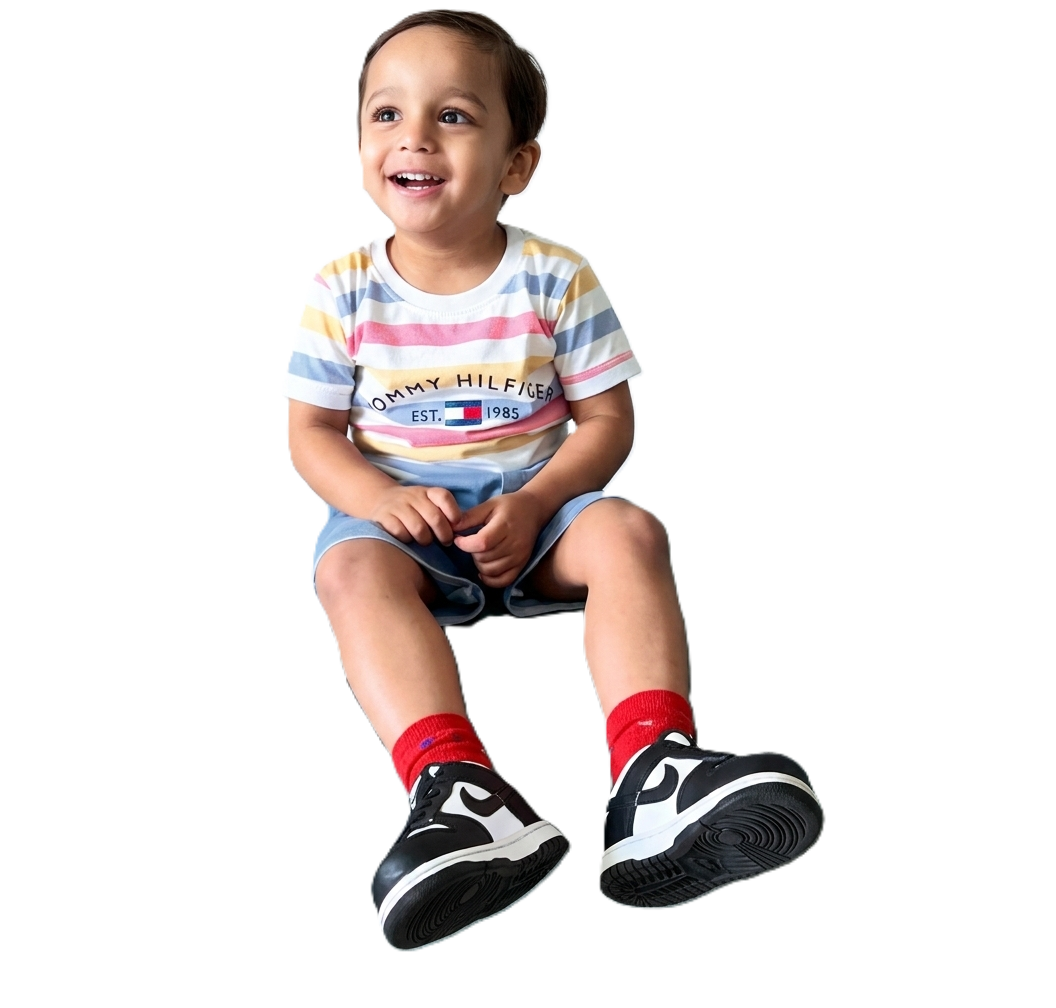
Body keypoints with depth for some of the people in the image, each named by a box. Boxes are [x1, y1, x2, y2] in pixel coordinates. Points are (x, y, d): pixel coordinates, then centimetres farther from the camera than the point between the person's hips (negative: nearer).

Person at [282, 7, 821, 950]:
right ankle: (456, 786, -50)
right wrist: (380, 498, -21)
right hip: (399, 515, 0)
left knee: (627, 531, -27)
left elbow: (606, 419, -3)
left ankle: (653, 769, -42)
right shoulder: (344, 292, -3)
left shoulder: (556, 279, -5)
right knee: (352, 567, -32)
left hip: (531, 506, 1)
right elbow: (313, 430, 0)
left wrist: (530, 505, -19)